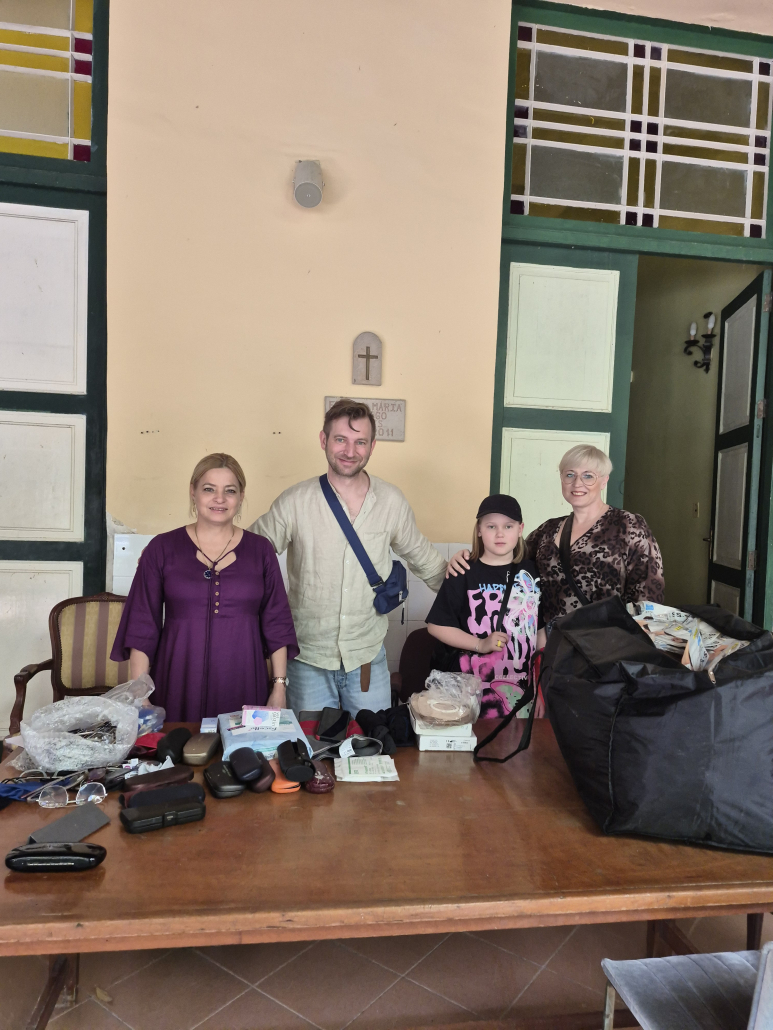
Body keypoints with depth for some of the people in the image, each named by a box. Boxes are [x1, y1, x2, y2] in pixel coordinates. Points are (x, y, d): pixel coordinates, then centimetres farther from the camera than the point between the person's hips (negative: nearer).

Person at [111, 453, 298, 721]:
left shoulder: (260, 550, 5)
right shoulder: (162, 548, 2)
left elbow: (276, 624, 7)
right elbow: (142, 627, 2)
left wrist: (279, 687, 3)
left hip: (243, 691, 1)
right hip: (178, 689, -1)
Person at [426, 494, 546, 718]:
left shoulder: (531, 572, 4)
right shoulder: (464, 574, -7)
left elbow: (540, 630, 10)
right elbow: (436, 625, -7)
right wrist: (480, 645, -16)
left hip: (518, 688, 3)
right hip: (468, 686, -3)